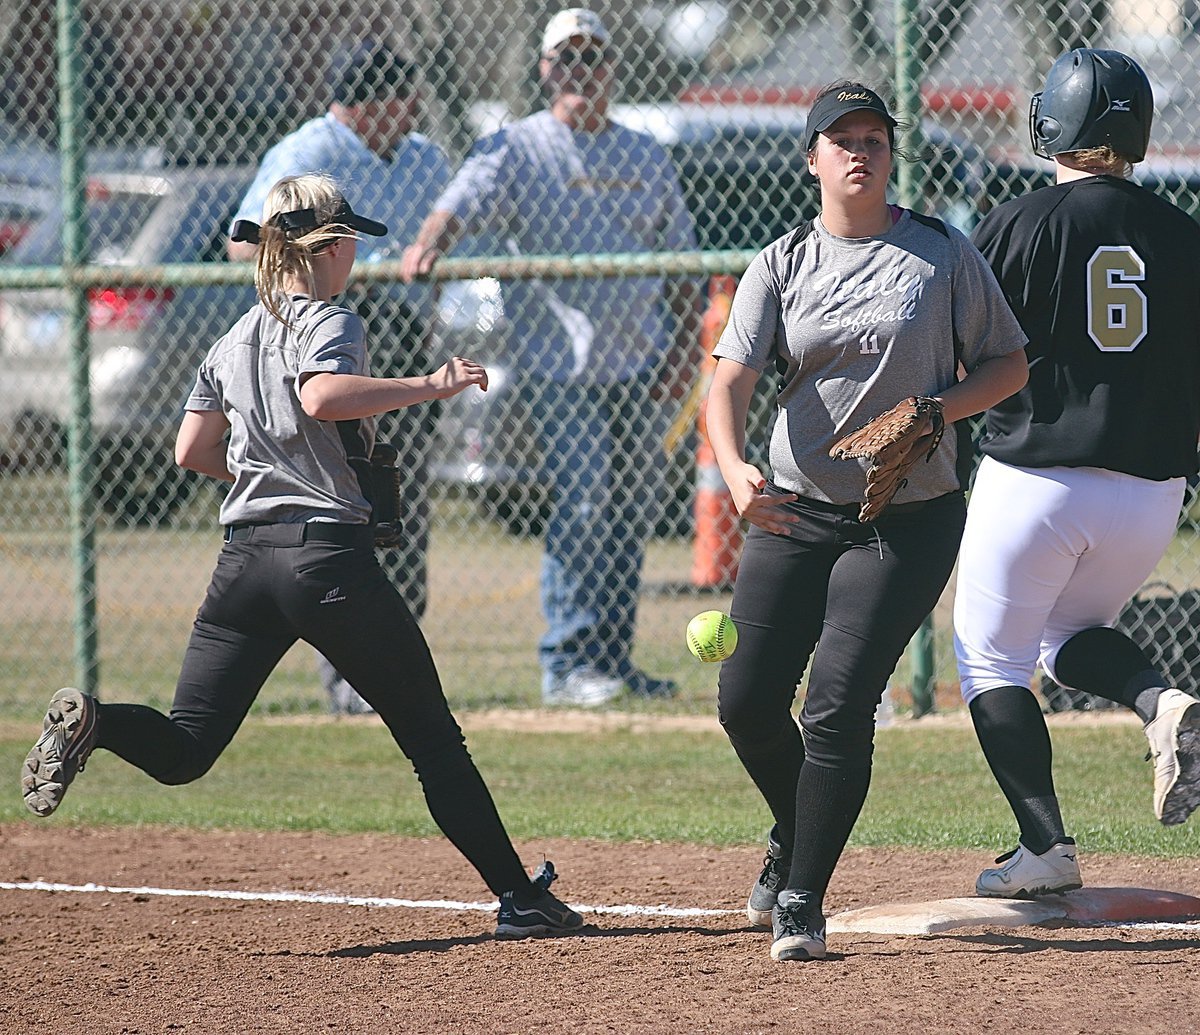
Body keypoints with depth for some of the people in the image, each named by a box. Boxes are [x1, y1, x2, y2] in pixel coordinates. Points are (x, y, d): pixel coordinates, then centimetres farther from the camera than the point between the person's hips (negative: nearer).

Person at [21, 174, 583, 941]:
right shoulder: (328, 324, -4)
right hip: (330, 554, -6)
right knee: (433, 739, 4)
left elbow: (192, 451, 19)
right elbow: (322, 397, -25)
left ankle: (92, 722, -28)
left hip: (245, 561, 6)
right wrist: (428, 386, -20)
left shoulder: (234, 343, 17)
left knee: (183, 752, 1)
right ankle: (520, 897, 4)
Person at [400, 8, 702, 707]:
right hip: (561, 361, -5)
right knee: (580, 505, -14)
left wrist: (687, 337, 2)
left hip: (640, 361, 5)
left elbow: (680, 256, 16)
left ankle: (613, 661, 15)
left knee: (633, 510, 7)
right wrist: (427, 246, -38)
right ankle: (566, 663, -10)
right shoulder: (517, 151, 0)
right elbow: (464, 204, -17)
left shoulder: (647, 158, 14)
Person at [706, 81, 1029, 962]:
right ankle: (796, 834, 32)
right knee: (746, 700, 2)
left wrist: (934, 410, -14)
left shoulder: (941, 253, -1)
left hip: (911, 518, -3)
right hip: (796, 511, 3)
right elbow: (731, 381, -10)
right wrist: (735, 470, -30)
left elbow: (1010, 363, 5)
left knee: (838, 707, -12)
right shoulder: (781, 265, 2)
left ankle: (803, 902, -2)